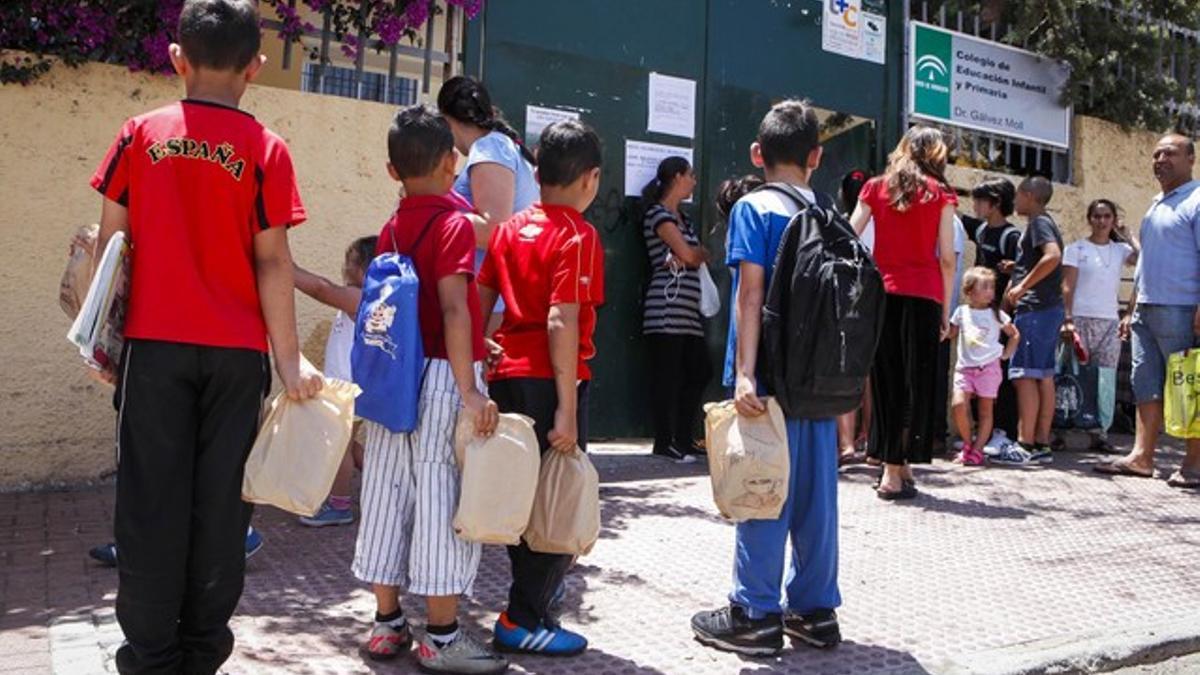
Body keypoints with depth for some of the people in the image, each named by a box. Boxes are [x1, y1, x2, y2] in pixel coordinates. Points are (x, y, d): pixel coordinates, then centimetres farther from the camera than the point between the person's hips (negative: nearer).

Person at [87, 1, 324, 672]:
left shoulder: (143, 134, 3)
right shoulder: (266, 147, -2)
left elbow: (112, 241, 3)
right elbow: (272, 261, -5)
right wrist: (290, 355, -2)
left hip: (156, 343, 1)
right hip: (238, 350, -1)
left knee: (153, 498, 6)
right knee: (220, 499, 7)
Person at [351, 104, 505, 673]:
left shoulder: (390, 229, 11)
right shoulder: (453, 224, -9)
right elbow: (454, 310, -19)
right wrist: (470, 391, -19)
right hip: (440, 378, -7)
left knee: (389, 493, 11)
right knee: (440, 498, -1)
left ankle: (387, 625, 23)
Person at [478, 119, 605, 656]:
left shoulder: (511, 228, 12)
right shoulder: (578, 236, -9)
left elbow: (480, 303, 9)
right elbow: (561, 322, -18)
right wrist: (567, 410, -19)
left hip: (508, 374, 7)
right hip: (550, 380, -7)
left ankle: (527, 606, 30)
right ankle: (525, 620, 9)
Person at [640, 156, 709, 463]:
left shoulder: (683, 218, 23)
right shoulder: (658, 213, -3)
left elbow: (698, 257, 12)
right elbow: (688, 254, -12)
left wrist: (691, 255, -10)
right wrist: (700, 252, 10)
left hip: (690, 309, 9)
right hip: (667, 307, -9)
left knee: (698, 372, 6)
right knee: (667, 375, -5)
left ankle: (684, 439, 13)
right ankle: (664, 442, 1)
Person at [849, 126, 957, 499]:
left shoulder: (876, 187, 9)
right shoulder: (941, 194, 4)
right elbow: (947, 258, 0)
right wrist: (945, 310, 6)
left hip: (881, 292, 2)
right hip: (923, 296, -2)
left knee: (887, 380, 11)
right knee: (915, 383, 2)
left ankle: (898, 465, 17)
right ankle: (894, 472, -1)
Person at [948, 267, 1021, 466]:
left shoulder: (996, 314, 5)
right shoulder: (961, 311, 7)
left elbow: (1015, 335, 14)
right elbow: (951, 334, 20)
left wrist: (1006, 354, 5)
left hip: (989, 367, -1)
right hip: (964, 367, 1)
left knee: (985, 411, 0)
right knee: (959, 405, -15)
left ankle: (977, 450, 6)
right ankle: (967, 444, 5)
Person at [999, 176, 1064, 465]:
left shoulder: (1039, 223, -9)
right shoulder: (1045, 223, 21)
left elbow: (1053, 256, -26)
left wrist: (1022, 286, -20)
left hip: (1035, 310, -10)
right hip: (1049, 308, 10)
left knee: (1025, 376, -10)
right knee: (1044, 377, 9)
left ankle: (1024, 445, -10)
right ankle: (1042, 444, 13)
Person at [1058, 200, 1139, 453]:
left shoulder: (1120, 250, 13)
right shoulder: (1076, 249, 5)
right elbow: (1067, 287, -2)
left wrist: (1127, 235, 1)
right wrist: (1067, 319, -12)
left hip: (1110, 322, 3)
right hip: (1081, 320, -3)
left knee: (1105, 381, 0)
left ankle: (1100, 433, 6)